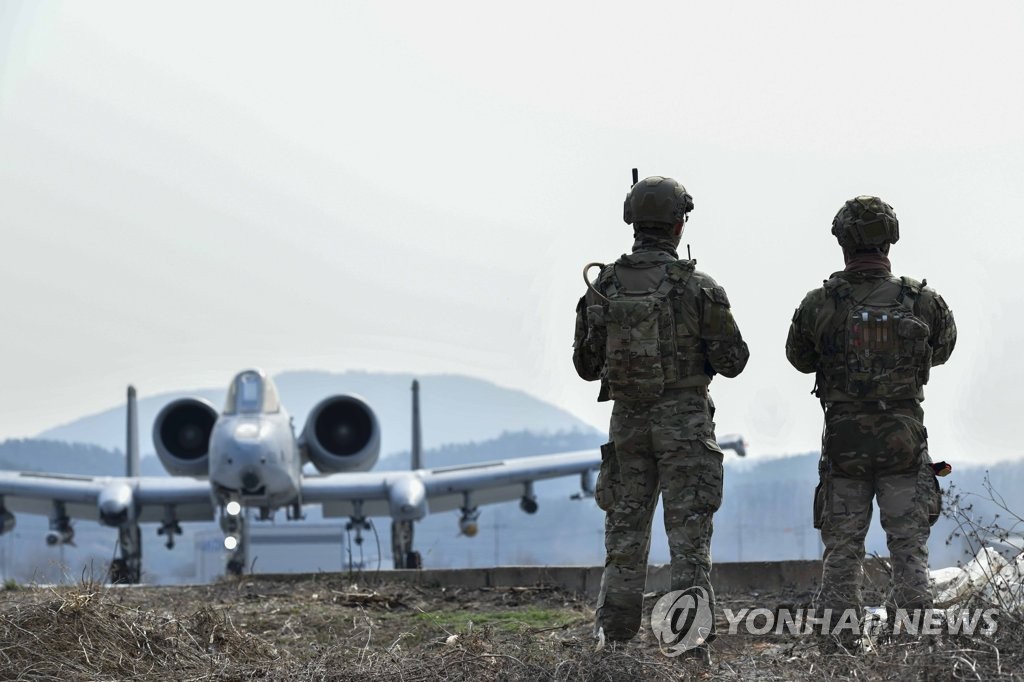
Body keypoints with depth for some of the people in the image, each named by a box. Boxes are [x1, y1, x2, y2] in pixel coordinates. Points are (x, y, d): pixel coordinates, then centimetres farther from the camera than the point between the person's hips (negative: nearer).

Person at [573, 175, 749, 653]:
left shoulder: (602, 288, -1)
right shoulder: (699, 288, -11)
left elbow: (586, 366, 5)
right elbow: (732, 361, -6)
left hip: (628, 419, 3)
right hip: (684, 418, -3)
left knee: (625, 526, 12)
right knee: (688, 529, 0)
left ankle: (614, 631, 12)